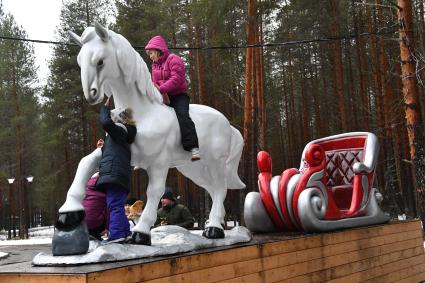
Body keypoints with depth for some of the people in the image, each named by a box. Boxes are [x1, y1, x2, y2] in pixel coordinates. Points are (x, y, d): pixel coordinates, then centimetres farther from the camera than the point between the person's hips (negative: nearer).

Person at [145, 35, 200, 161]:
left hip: (178, 95, -7)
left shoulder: (173, 59, -7)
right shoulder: (154, 65, 17)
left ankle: (193, 147, -38)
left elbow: (176, 79, -20)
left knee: (182, 114, -30)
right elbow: (155, 83, 7)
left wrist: (161, 89, -29)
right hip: (163, 97, 8)